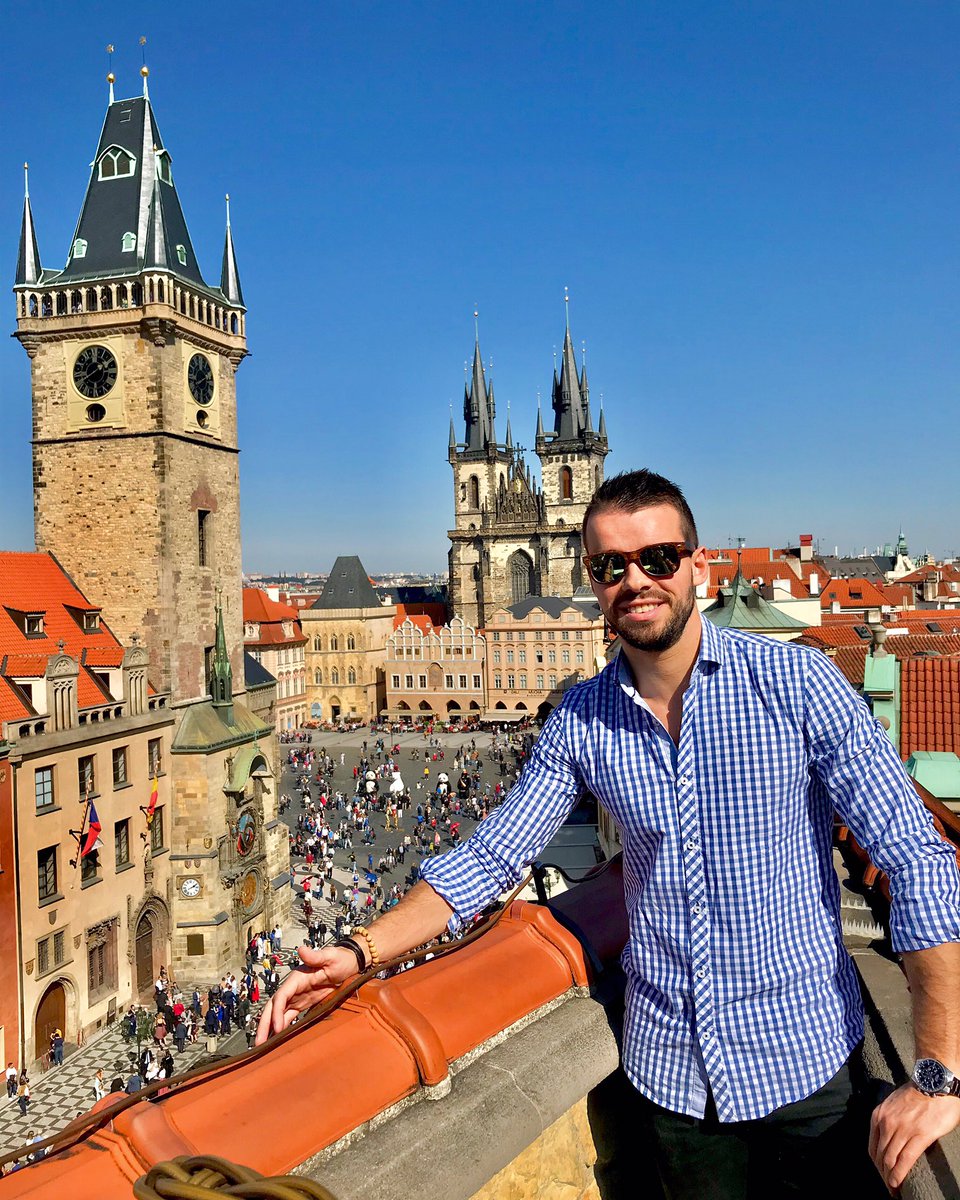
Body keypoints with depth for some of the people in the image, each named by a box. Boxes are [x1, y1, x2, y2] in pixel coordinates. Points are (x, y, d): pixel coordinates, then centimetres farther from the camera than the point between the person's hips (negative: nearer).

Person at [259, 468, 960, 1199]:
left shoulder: (795, 682, -15)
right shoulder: (581, 723, -6)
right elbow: (490, 858, -2)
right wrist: (360, 954, -15)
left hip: (800, 1057, -2)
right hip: (666, 1064, 2)